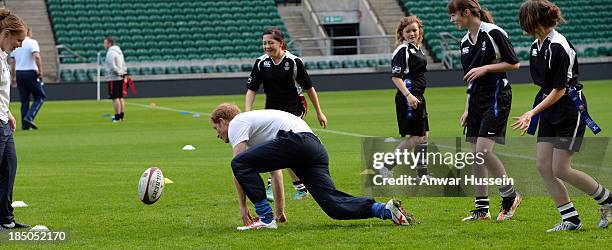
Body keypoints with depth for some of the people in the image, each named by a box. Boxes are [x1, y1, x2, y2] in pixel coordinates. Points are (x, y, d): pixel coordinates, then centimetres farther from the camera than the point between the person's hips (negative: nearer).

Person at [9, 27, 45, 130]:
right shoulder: (32, 42, -7)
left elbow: (12, 62, 15)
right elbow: (37, 56, -22)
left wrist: (14, 77, 21)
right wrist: (40, 71, -16)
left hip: (19, 73, 6)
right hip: (31, 73, -6)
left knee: (24, 100, 11)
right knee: (40, 96, 3)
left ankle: (25, 124, 7)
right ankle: (29, 117, -14)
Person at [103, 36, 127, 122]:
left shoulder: (111, 53, -14)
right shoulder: (119, 51, 16)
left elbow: (113, 67, -21)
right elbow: (123, 65, 16)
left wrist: (119, 73, -12)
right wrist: (124, 74, 11)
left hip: (113, 78, -9)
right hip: (120, 79, 9)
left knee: (115, 98, -6)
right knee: (120, 97, 12)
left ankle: (118, 116, -7)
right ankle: (121, 115, 16)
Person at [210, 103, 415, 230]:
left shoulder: (236, 124, 11)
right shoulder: (250, 122, 38)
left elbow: (240, 167, -1)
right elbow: (274, 172, 40)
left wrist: (242, 206, 5)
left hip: (296, 140, -9)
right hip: (315, 146, 9)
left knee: (241, 164, -2)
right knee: (334, 205, -2)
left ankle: (265, 218, -3)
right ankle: (386, 209, -14)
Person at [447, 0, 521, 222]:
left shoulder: (493, 33, -11)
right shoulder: (465, 42, 12)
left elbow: (513, 63, -8)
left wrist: (485, 68, -17)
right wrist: (467, 110, 16)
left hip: (497, 97, -8)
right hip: (477, 99, 8)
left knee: (483, 149, -17)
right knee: (476, 154, 4)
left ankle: (510, 196, 1)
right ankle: (482, 209, 9)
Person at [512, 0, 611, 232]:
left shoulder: (558, 47, -21)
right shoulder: (536, 46, 7)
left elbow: (559, 90, -21)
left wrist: (531, 113, -22)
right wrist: (532, 116, 19)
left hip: (569, 111, -9)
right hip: (550, 113, 9)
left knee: (560, 170, -8)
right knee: (543, 166, 1)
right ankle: (571, 219, 7)